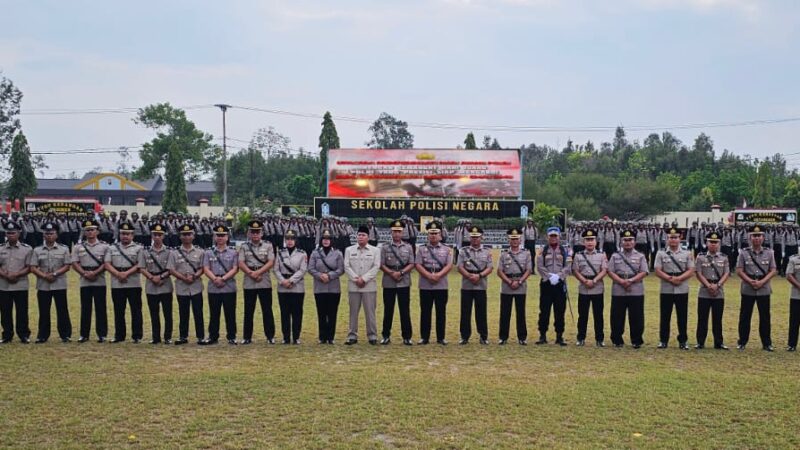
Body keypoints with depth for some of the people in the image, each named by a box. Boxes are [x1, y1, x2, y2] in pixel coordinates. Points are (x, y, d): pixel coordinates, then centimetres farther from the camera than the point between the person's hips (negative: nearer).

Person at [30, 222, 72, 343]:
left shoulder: (64, 249, 3)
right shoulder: (37, 250, 7)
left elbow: (67, 266, -1)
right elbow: (33, 267, 1)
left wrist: (55, 274, -14)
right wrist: (45, 276, -14)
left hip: (59, 285, -1)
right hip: (43, 285, 2)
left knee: (62, 310, 1)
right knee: (43, 312, 6)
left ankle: (65, 335, 7)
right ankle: (42, 336, 14)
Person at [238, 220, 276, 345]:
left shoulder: (268, 246, 5)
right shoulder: (243, 247, 7)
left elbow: (271, 263, -5)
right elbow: (241, 264, -3)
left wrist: (258, 272, -16)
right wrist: (251, 273, -16)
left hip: (265, 283, -1)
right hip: (249, 283, 1)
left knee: (267, 310, 2)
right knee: (248, 311, 5)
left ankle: (270, 336, 8)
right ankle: (247, 337, 12)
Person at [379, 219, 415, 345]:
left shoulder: (408, 247, 7)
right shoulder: (385, 247, 4)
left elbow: (411, 264, 1)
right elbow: (381, 265, -1)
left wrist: (401, 272, -14)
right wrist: (391, 273, -15)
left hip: (404, 283, 0)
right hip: (388, 283, 0)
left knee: (405, 310, 3)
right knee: (388, 310, 5)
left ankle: (406, 337, 8)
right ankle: (386, 336, 13)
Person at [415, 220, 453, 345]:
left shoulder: (446, 249, 6)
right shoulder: (422, 249, 5)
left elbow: (449, 265, -3)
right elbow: (418, 265, -3)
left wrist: (438, 275, -17)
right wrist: (429, 276, -16)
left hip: (441, 286, 0)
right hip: (425, 286, 0)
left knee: (441, 312, 4)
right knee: (425, 312, 5)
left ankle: (441, 337, 12)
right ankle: (424, 337, 11)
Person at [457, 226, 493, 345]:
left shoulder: (487, 252, 5)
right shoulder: (463, 251, 4)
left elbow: (490, 268, -1)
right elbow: (459, 267, -3)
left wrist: (479, 275, -16)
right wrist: (470, 276, -16)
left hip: (481, 286, 0)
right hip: (466, 285, 0)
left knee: (481, 312, 4)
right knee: (465, 312, 3)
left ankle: (483, 336, 13)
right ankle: (465, 336, 10)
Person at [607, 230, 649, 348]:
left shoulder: (640, 257, 7)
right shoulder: (615, 256, 9)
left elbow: (644, 272, -3)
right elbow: (610, 271, 0)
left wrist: (630, 280, -16)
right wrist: (622, 281, -14)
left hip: (636, 292, -1)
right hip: (618, 292, 1)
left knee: (636, 317, 2)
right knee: (617, 317, 4)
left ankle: (637, 341, 12)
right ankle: (617, 340, 15)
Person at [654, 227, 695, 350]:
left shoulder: (687, 254, 5)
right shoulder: (661, 254, 2)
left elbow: (691, 271, -2)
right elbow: (658, 271, -4)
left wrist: (679, 278, -17)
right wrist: (670, 279, -17)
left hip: (682, 290, 1)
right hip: (666, 290, -1)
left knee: (682, 316, 5)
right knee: (665, 316, 4)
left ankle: (683, 341, 14)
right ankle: (663, 341, 12)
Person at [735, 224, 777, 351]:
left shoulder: (769, 253, 3)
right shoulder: (744, 253, 0)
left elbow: (773, 270, 1)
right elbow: (739, 271, -2)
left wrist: (762, 282, -13)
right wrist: (750, 281, -16)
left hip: (764, 290, 1)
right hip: (747, 290, -1)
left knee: (765, 317, 5)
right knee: (745, 317, 5)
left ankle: (767, 343, 14)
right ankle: (742, 342, 13)